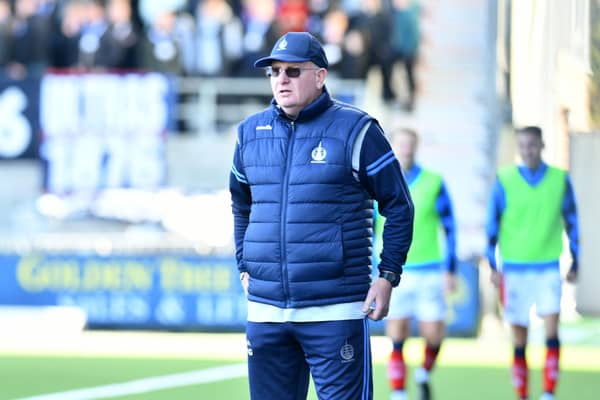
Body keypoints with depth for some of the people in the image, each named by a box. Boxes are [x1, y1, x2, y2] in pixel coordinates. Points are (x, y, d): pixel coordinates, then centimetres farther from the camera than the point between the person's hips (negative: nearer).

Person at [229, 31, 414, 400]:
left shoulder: (355, 131, -3)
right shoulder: (251, 133, 11)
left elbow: (399, 206, 1)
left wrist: (388, 276, -6)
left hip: (336, 312, -5)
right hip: (265, 311, 5)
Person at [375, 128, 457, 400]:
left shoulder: (434, 183, 1)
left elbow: (449, 227, 5)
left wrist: (450, 270, 1)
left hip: (428, 273, 0)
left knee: (434, 336, -1)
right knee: (397, 339, -7)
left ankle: (424, 373, 30)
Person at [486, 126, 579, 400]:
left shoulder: (560, 180, 3)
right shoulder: (504, 181, 0)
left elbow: (571, 223, 11)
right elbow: (492, 225, 3)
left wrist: (574, 264, 10)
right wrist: (493, 266, -2)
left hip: (548, 268, 0)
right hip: (515, 269, 0)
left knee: (551, 331, -14)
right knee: (519, 339, 2)